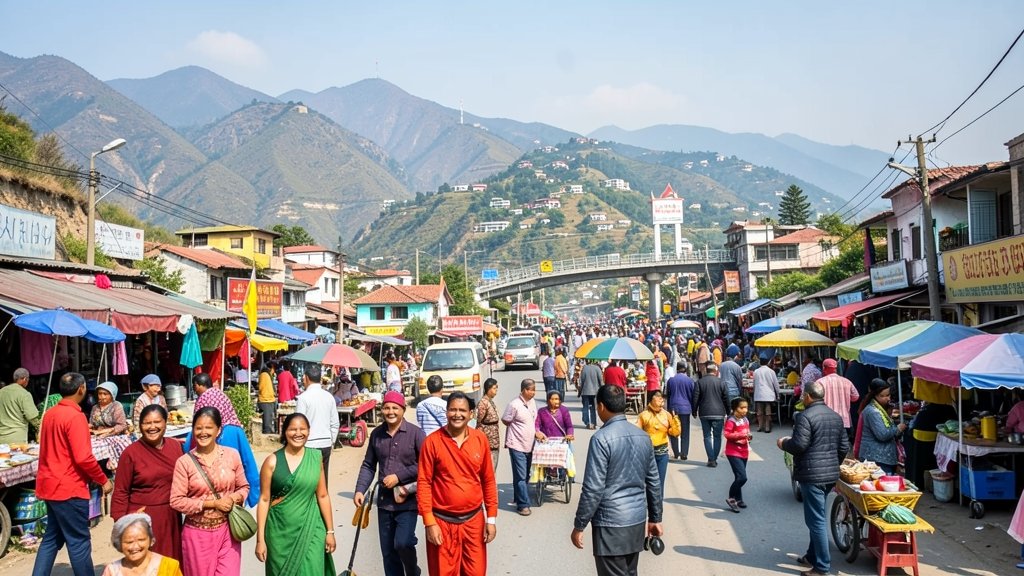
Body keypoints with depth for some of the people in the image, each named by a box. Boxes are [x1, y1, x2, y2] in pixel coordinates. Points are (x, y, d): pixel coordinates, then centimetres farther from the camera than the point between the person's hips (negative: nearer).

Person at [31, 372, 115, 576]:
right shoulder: (75, 416, -18)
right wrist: (104, 480, -11)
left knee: (52, 537, 16)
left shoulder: (50, 414, 9)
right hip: (69, 488, -9)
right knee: (79, 541, 0)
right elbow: (83, 458, -23)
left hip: (51, 485, 9)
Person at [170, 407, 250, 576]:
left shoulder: (232, 455, -2)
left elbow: (244, 487, 7)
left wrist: (233, 498, -14)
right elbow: (176, 501, -10)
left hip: (227, 530, 1)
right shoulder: (184, 462, -8)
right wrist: (212, 503, -16)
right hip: (197, 533, -1)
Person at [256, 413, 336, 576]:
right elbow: (264, 500, -4)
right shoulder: (272, 461, -6)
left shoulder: (315, 457, 1)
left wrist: (330, 531, 5)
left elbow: (322, 496, 6)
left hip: (310, 529, 1)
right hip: (280, 531, -1)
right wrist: (260, 539, -6)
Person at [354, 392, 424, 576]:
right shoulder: (376, 434, 5)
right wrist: (360, 490, -1)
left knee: (402, 543, -17)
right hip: (384, 500, 5)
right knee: (387, 551, 10)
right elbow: (368, 465, 11)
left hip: (408, 500, -5)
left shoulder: (416, 433, -10)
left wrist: (399, 476, -15)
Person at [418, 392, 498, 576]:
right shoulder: (432, 441, -9)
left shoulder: (480, 439, 0)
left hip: (474, 519, 2)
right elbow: (424, 483, -7)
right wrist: (429, 522, -11)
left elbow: (488, 480, 6)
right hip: (442, 521, -2)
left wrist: (492, 517, 4)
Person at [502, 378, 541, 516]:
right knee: (521, 476, -5)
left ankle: (519, 499, 29)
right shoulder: (514, 405, -17)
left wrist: (536, 432, 9)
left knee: (525, 475, 15)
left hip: (529, 445, 7)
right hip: (517, 445, -7)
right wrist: (518, 430, 0)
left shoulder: (532, 402, 6)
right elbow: (505, 420, -7)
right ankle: (523, 505, 0)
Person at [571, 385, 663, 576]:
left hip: (611, 522, -7)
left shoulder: (601, 438, -16)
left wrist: (579, 526, -9)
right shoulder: (643, 436, 5)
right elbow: (654, 482, 11)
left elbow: (593, 488, -18)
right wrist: (655, 518, 20)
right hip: (637, 520, 7)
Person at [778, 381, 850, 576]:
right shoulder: (836, 416, 12)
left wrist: (783, 443, -2)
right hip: (831, 474, 9)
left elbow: (799, 445, -21)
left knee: (816, 520, -3)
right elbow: (844, 446, 14)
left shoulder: (805, 416, -14)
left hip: (812, 475, -9)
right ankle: (813, 555, 28)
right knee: (817, 517, 19)